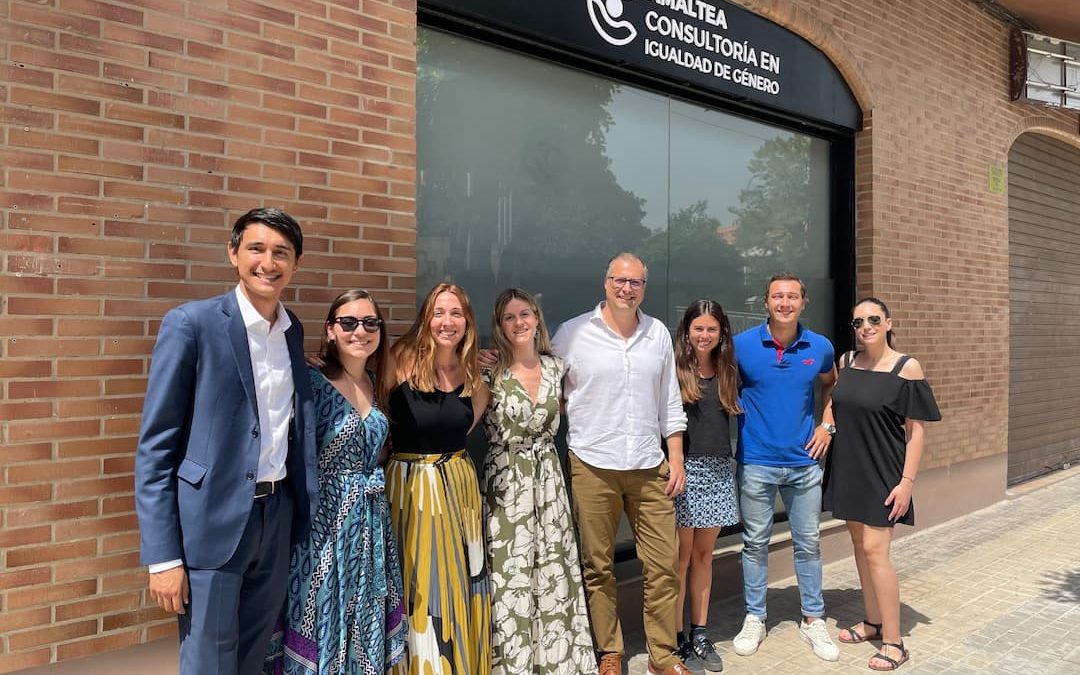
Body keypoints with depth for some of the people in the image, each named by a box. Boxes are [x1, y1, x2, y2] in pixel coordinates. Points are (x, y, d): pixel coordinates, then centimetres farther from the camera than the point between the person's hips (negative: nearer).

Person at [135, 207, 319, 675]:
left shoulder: (293, 330, 7)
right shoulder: (190, 324, -10)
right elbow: (155, 446, -10)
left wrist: (306, 511, 8)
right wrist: (163, 557, -13)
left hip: (277, 515, 6)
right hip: (212, 520, -5)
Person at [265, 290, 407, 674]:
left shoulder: (375, 382, 6)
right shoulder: (310, 382, -14)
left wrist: (371, 480, 8)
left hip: (371, 519, 6)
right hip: (325, 518, -6)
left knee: (365, 624, 18)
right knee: (322, 619, 8)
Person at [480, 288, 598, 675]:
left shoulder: (555, 367, 5)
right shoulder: (489, 372, -9)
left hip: (548, 477, 4)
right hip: (506, 482, -4)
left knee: (554, 571, 10)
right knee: (510, 574, 2)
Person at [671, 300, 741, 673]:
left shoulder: (727, 371, 11)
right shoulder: (674, 370, -5)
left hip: (718, 471, 5)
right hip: (683, 468, -5)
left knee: (704, 554, 12)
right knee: (682, 555, 0)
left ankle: (700, 634, 21)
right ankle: (677, 639, 10)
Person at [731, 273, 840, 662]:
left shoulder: (820, 347, 0)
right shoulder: (742, 345, -7)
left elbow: (830, 385, 20)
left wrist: (827, 425, 8)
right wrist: (738, 409, -7)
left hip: (804, 461, 2)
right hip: (756, 462, -2)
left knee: (808, 543, 11)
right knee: (755, 542, 9)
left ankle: (813, 620, 27)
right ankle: (754, 619, 24)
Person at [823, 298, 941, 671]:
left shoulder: (906, 368, -10)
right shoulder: (846, 362, 4)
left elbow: (915, 430, -10)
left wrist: (907, 481, -14)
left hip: (882, 472, -6)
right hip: (847, 468, 6)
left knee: (874, 549, -8)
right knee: (859, 544, 13)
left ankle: (893, 642, 4)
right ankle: (872, 621, 29)